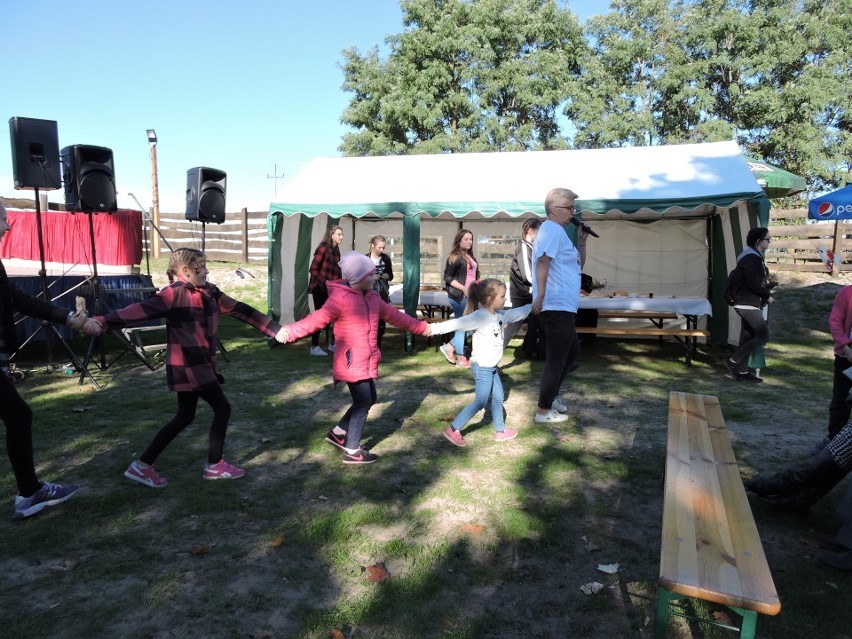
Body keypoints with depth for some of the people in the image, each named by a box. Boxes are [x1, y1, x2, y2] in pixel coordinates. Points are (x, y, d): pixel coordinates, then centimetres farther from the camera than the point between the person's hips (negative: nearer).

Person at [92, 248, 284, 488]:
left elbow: (241, 310, 9)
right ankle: (214, 465, 19)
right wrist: (104, 322, -42)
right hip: (187, 367, -9)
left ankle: (143, 466, 24)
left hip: (200, 365, 9)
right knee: (222, 408, 1)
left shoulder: (208, 292, 8)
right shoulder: (175, 293, -16)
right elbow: (142, 310, -27)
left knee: (185, 417, 16)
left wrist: (277, 330, 9)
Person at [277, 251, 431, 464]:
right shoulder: (340, 298, -16)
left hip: (366, 361, 9)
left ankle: (338, 433, 33)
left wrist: (420, 327, 29)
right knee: (363, 402, -2)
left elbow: (394, 316, 22)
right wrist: (291, 331, -37)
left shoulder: (373, 297, 11)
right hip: (351, 362, -9)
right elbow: (318, 318, -24)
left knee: (367, 400, 17)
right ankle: (352, 451, 13)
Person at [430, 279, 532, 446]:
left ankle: (500, 431, 30)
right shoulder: (480, 316, -19)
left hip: (491, 367, 9)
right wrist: (435, 329, -34)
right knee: (480, 402, -6)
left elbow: (518, 313, 23)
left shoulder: (500, 315, 8)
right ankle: (453, 430, 1)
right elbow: (457, 323, -26)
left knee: (498, 397, 16)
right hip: (482, 367, -9)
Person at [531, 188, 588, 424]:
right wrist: (540, 295, -31)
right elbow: (542, 261, -26)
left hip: (562, 306, 11)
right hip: (557, 306, -11)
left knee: (573, 350, 23)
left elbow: (578, 264, 24)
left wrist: (582, 240, 11)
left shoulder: (559, 231, 20)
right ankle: (544, 411, 7)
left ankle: (551, 395, 33)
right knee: (556, 359, -3)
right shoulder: (552, 229, -12)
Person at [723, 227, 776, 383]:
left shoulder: (753, 256, 17)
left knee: (747, 337, 10)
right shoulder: (752, 258, -16)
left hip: (747, 304, 10)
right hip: (748, 304, -10)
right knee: (763, 336, -9)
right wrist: (767, 295, -9)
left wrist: (768, 285, 5)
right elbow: (753, 284, -22)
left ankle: (742, 371, 14)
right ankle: (733, 361, -6)